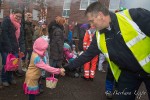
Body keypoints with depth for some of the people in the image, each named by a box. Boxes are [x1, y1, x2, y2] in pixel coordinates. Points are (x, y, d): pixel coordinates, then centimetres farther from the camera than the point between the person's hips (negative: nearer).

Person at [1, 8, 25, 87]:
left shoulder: (19, 24, 11)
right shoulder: (6, 20, -7)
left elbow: (21, 37, 6)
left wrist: (22, 49, -5)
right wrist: (9, 49, -18)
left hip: (15, 48, 5)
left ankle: (10, 78, 27)